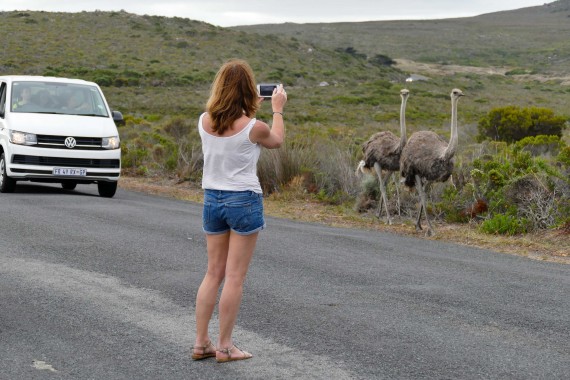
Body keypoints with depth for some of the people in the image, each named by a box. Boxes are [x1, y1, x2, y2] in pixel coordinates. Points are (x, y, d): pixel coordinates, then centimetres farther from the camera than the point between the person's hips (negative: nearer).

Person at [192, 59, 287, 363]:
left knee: (213, 273, 14)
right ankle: (224, 347, 6)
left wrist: (253, 109, 26)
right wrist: (278, 109, 20)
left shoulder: (204, 122, -3)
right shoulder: (253, 127, -15)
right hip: (244, 201, -5)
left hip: (212, 200, 5)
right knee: (235, 278, 2)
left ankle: (201, 343, 15)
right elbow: (277, 141, 7)